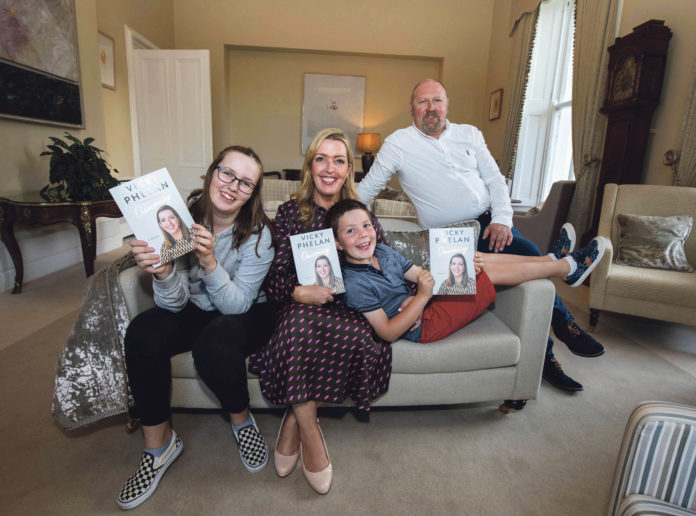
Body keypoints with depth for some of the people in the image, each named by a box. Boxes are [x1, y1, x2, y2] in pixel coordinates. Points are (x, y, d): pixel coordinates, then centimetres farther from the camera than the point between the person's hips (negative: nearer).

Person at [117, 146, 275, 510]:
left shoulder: (258, 233, -18)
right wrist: (163, 273, -37)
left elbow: (237, 304, -20)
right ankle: (158, 443, -4)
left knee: (214, 346, -34)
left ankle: (241, 420, -1)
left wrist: (210, 263, -36)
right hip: (196, 311, 4)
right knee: (142, 334, -24)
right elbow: (175, 303, -15)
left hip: (247, 314, -3)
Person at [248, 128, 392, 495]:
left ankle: (294, 418, -13)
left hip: (348, 309, 2)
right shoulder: (289, 214, 8)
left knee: (358, 335, -32)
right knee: (300, 322, -36)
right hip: (301, 308, -1)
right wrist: (299, 292, -20)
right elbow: (272, 280, 0)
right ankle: (309, 432, -18)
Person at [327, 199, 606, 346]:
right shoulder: (355, 285, -25)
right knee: (492, 272, -5)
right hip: (423, 325, -8)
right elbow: (387, 333, -25)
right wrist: (422, 296, -35)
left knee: (482, 260, 6)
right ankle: (569, 268, 17)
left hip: (423, 305, 8)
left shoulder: (382, 251, 1)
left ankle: (552, 259, 26)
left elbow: (420, 274, 6)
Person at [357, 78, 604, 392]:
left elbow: (495, 180, 10)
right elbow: (367, 189, 4)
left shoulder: (469, 134, 12)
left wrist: (501, 219, -6)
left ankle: (545, 355, 2)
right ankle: (564, 325, 2)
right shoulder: (398, 143, 0)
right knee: (529, 255, -20)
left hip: (489, 222, 5)